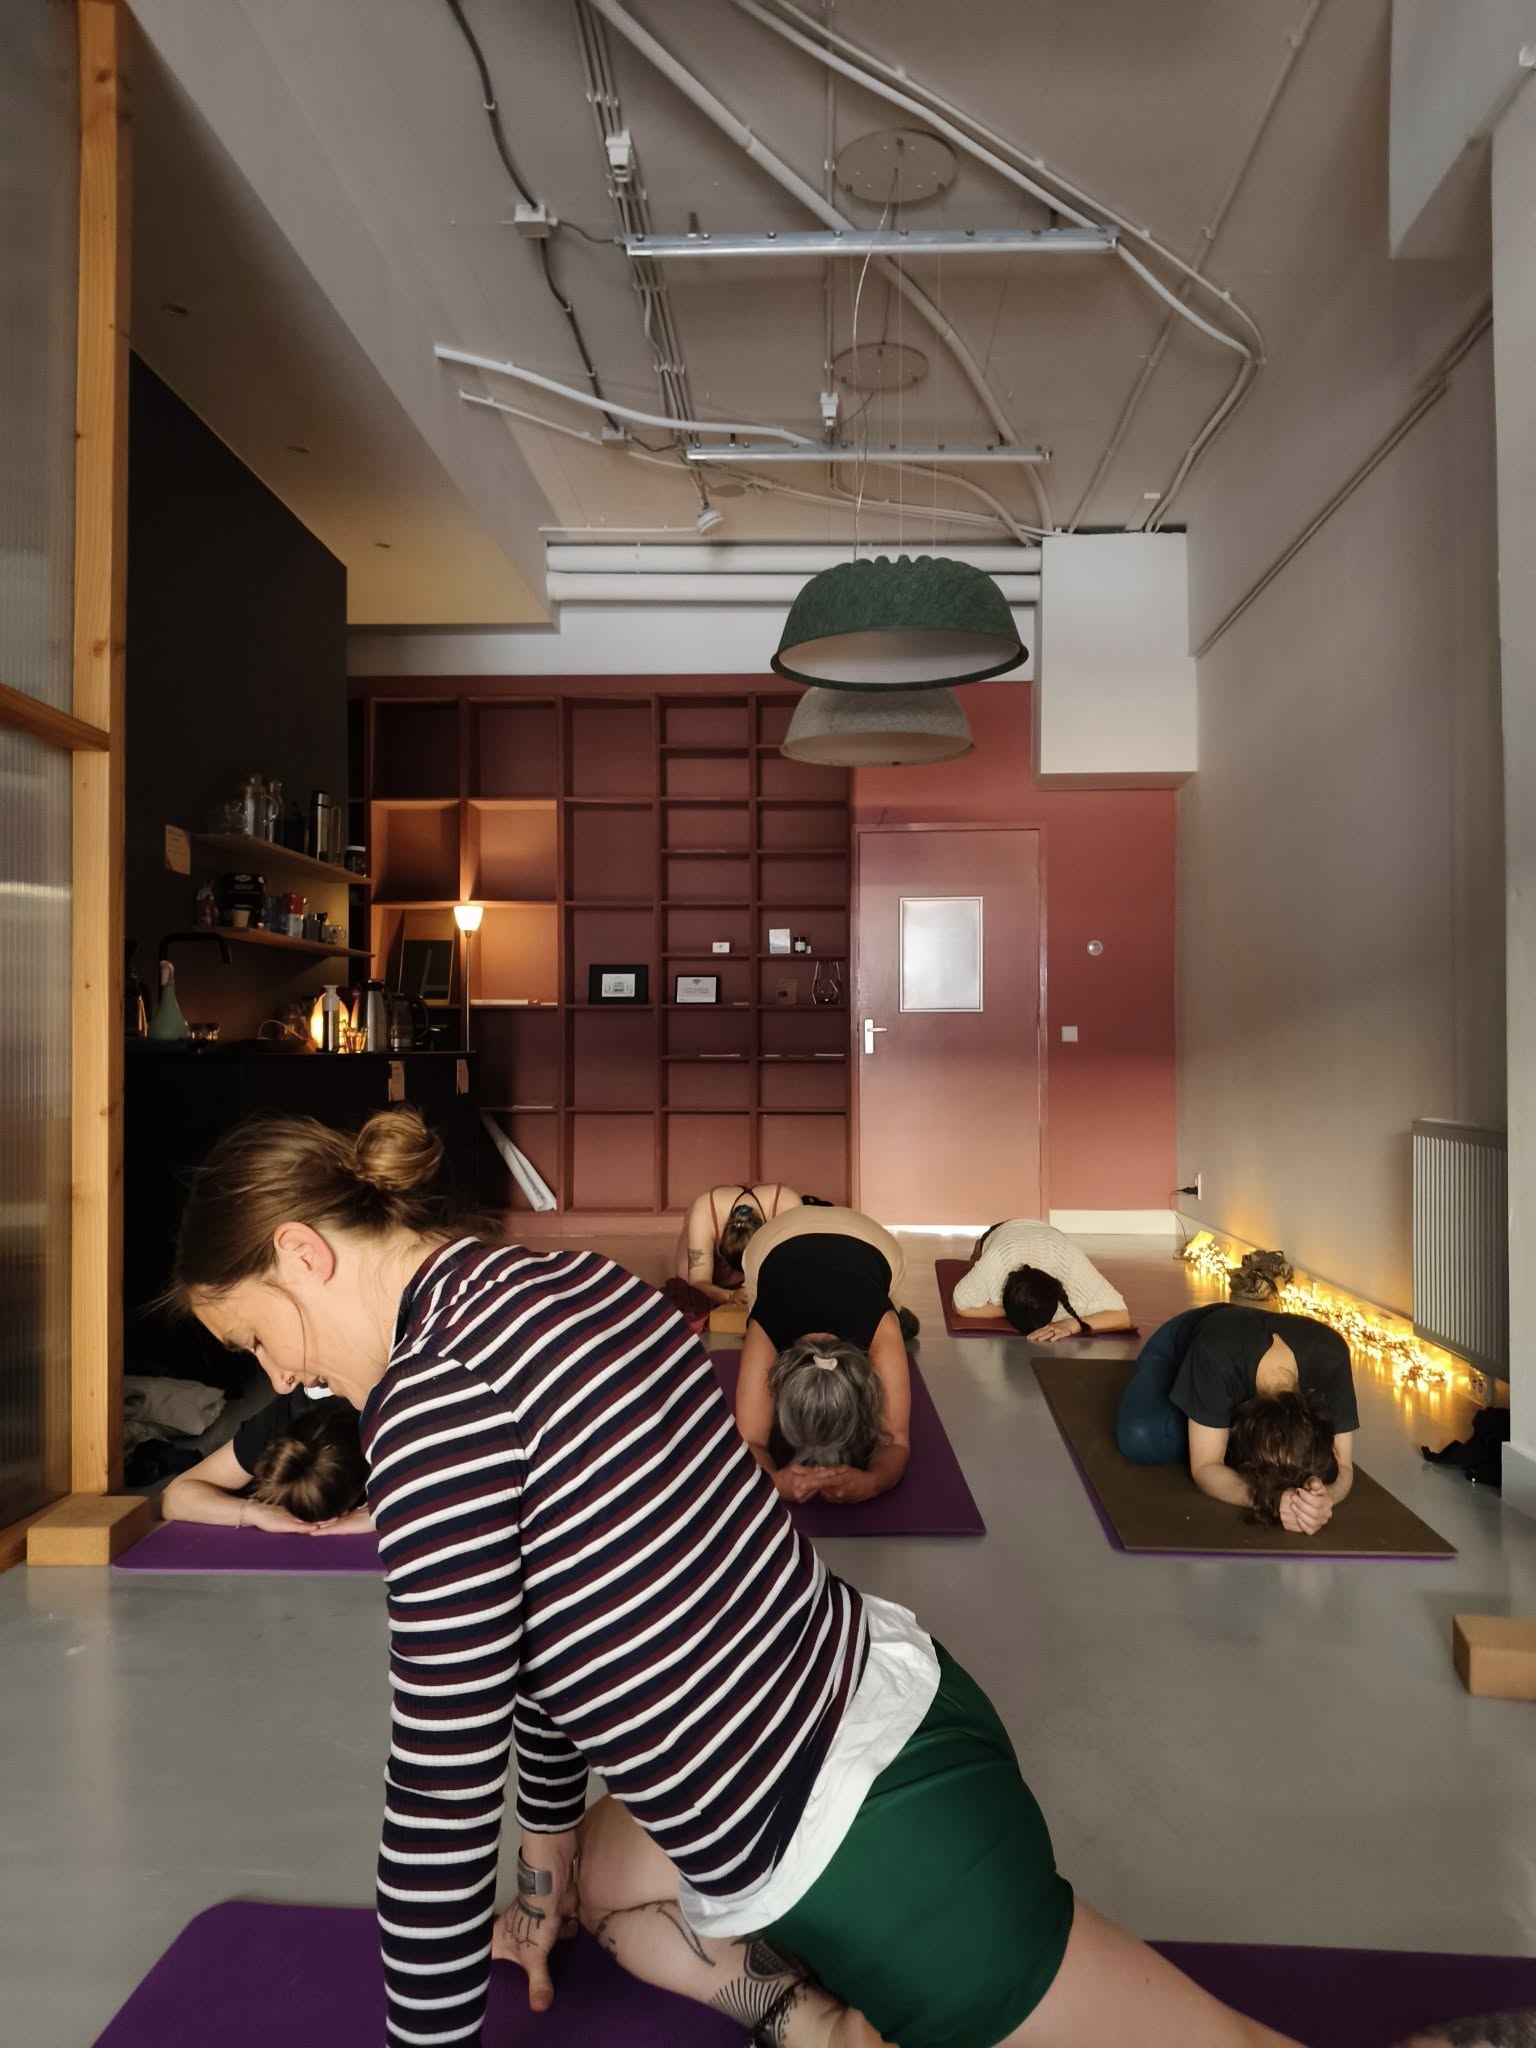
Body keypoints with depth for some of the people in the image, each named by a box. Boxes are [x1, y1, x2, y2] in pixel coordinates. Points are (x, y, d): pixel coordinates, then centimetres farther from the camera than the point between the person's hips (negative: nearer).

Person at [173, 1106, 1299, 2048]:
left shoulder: (438, 1393, -23)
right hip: (891, 1699, 9)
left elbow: (445, 1777, -16)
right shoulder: (561, 1281, 6)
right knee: (603, 1874, 28)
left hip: (875, 1854, -9)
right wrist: (549, 1844, 29)